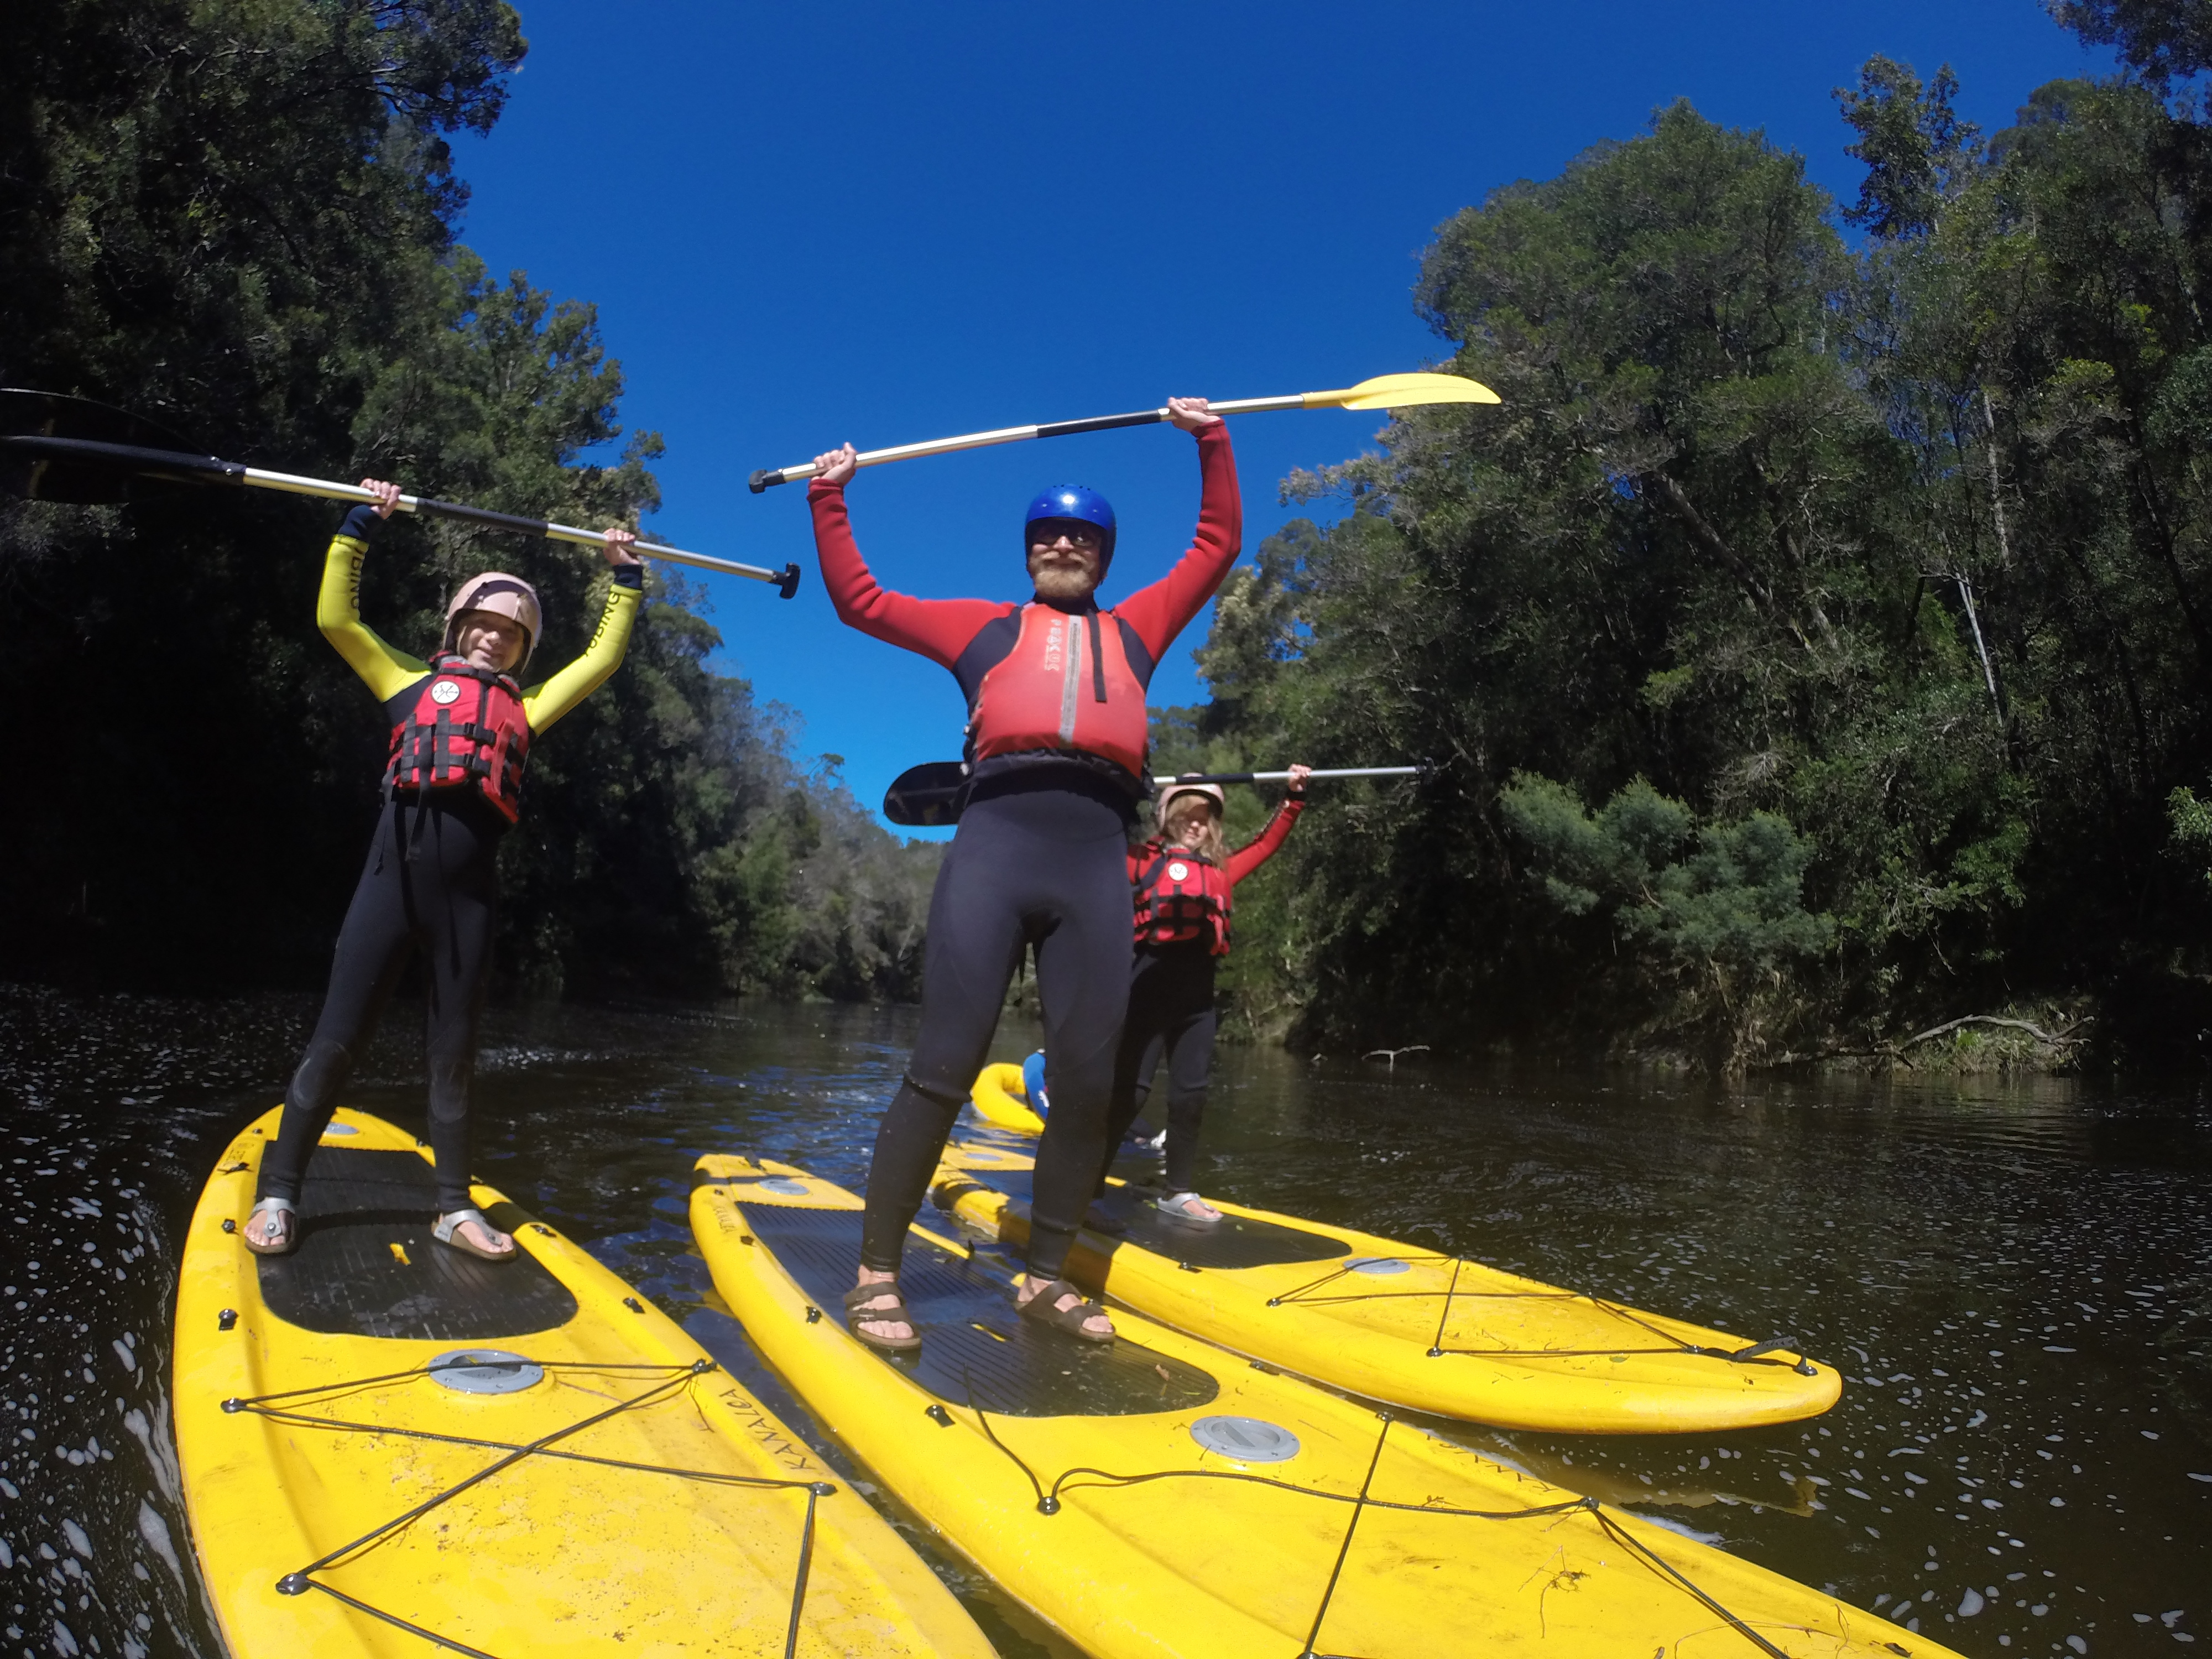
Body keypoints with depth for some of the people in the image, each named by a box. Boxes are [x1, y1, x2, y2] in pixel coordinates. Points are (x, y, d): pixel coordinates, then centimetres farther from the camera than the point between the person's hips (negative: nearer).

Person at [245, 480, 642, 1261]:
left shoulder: (525, 706, 21)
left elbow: (603, 656, 23)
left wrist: (625, 578, 25)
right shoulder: (412, 682, 18)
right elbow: (336, 618, 13)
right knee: (336, 1041, 1)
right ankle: (277, 1195, 12)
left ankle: (454, 1209, 15)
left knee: (453, 1052, 8)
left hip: (469, 892, 2)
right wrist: (358, 526, 11)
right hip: (392, 876, -2)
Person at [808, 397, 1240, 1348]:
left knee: (1085, 1082, 0)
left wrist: (1212, 441, 35)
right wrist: (829, 500, 31)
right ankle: (876, 1276, 1)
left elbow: (1217, 547, 36)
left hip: (1097, 860, 2)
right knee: (943, 1069, -8)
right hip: (995, 842, -2)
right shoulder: (984, 625, 25)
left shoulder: (1136, 628, 30)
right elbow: (859, 600, 29)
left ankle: (1045, 1278, 13)